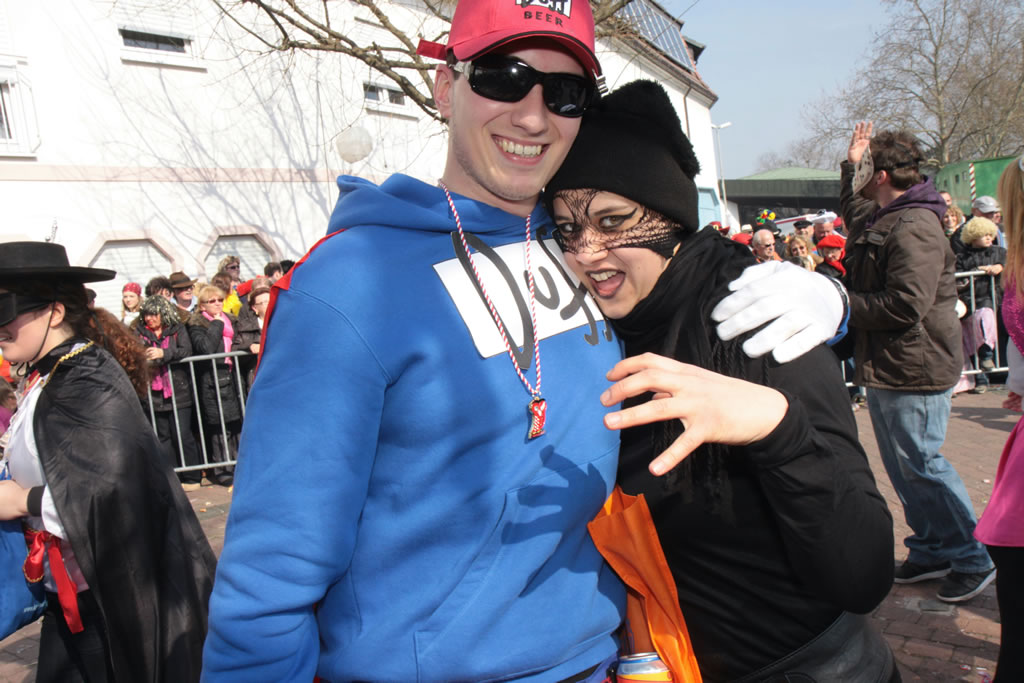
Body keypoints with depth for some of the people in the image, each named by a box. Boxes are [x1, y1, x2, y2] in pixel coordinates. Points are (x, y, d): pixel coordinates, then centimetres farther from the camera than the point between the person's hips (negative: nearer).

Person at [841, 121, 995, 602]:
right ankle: (930, 550, 27)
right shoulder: (880, 218, 13)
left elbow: (904, 307, -28)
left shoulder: (914, 227, -19)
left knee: (920, 464, -3)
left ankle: (972, 559, 12)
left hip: (913, 371, -10)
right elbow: (851, 208, 39)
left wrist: (842, 304, -15)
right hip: (885, 368, 10)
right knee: (902, 467, 15)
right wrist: (850, 163, 26)